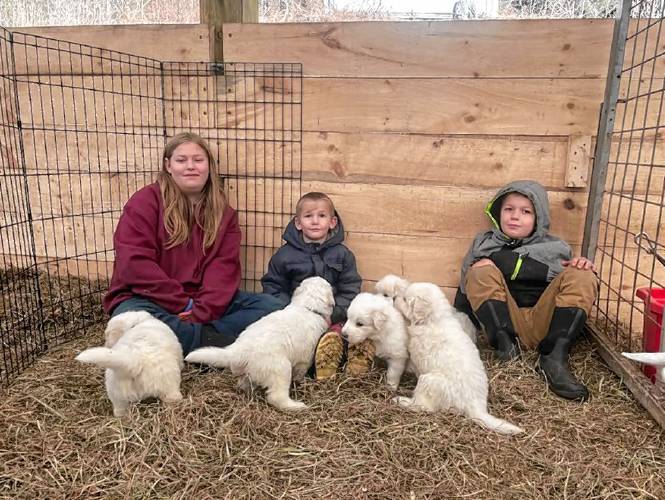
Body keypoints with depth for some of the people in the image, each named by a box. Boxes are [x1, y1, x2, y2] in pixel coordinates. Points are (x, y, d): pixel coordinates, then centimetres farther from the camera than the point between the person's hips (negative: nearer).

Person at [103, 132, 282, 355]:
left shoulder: (223, 212, 8)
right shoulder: (145, 201, -3)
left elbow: (224, 267, -5)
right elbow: (135, 263, -13)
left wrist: (201, 310, -20)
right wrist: (183, 304, -17)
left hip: (202, 302, 4)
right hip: (147, 298, -3)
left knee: (269, 305, -15)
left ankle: (186, 336, -27)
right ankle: (216, 341, -26)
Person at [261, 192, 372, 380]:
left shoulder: (342, 254, 9)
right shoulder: (284, 255, 8)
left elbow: (350, 290, 5)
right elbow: (273, 287, 8)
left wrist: (332, 313, -10)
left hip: (334, 317, 2)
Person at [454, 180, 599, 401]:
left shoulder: (556, 248, 20)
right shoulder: (484, 244, 17)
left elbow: (577, 289, 13)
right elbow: (465, 289, 13)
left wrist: (582, 268, -8)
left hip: (543, 323, 1)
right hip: (503, 320, -1)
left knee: (581, 276, -15)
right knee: (481, 272, -18)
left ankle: (555, 358, -29)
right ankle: (504, 343, -32)